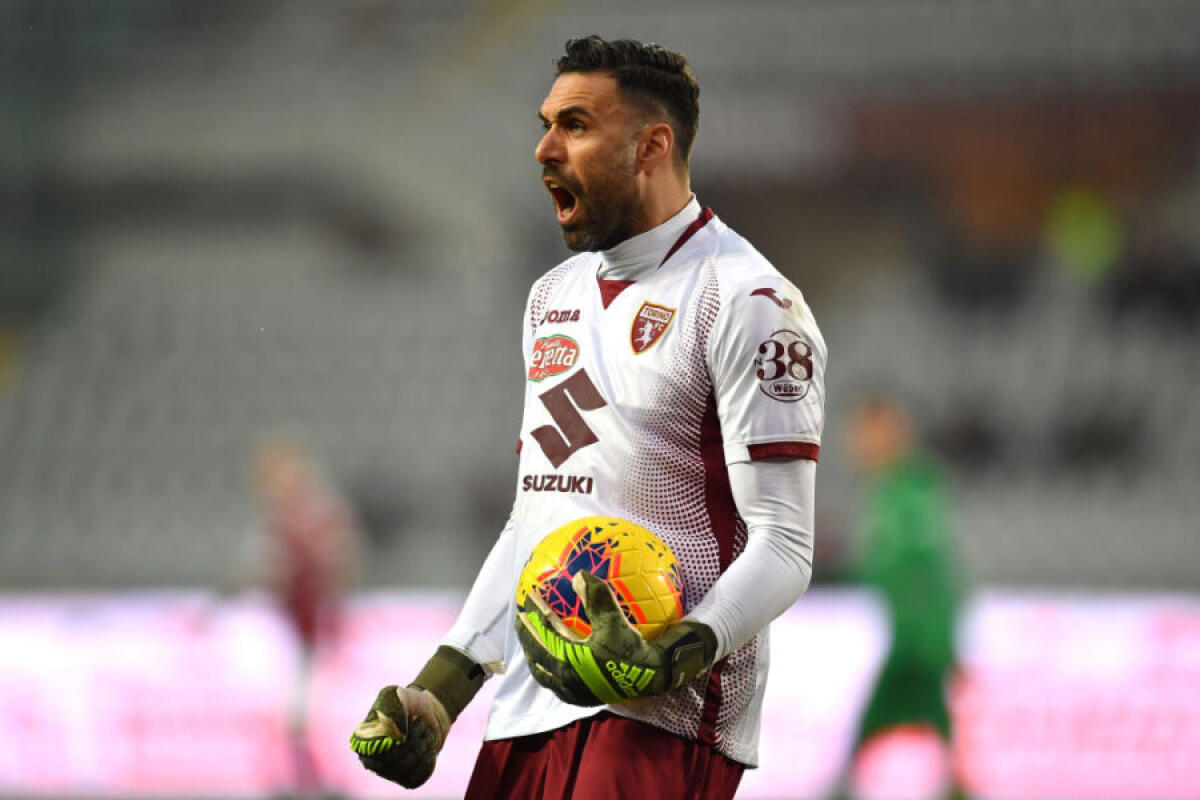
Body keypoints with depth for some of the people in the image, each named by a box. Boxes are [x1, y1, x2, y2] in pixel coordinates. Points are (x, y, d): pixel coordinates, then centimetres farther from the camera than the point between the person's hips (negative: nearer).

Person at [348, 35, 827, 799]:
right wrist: (442, 687, 17)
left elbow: (783, 546, -12)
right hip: (529, 713, 7)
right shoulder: (555, 296, 20)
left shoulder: (747, 301, -7)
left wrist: (675, 657, -27)